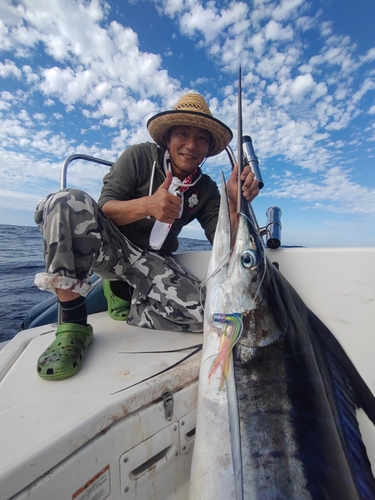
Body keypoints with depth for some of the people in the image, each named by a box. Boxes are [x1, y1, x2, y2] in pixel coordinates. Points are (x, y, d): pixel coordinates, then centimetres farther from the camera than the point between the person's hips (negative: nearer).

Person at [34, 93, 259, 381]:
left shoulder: (206, 189, 3)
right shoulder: (140, 156, -4)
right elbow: (105, 208, -12)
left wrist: (235, 204, -22)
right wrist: (146, 205, -31)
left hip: (153, 262, 3)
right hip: (111, 246, -1)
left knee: (202, 314, -22)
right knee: (66, 202, -30)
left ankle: (123, 293, 2)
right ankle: (73, 326, -20)